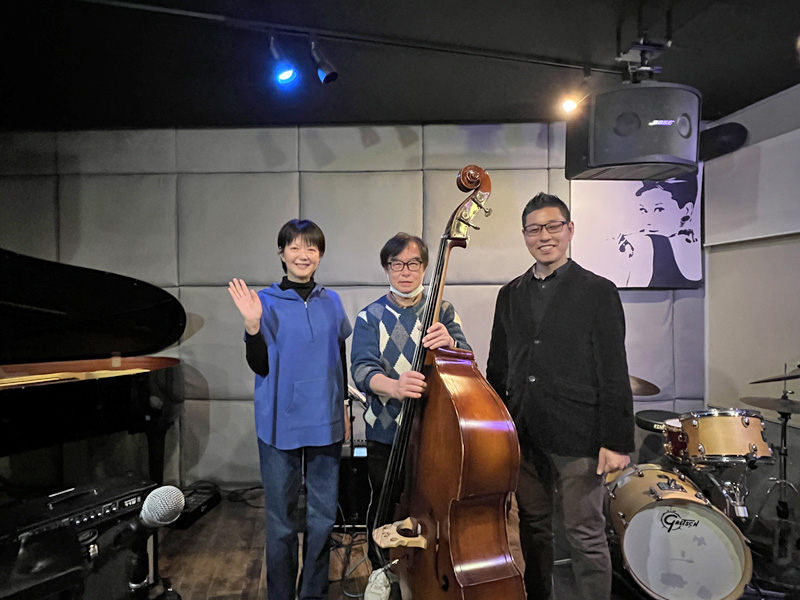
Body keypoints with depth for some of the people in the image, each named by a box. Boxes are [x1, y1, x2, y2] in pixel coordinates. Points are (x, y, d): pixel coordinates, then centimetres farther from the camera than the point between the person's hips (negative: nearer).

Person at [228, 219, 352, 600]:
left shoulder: (331, 302, 6)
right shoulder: (267, 301, -4)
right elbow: (260, 366, -6)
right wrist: (252, 324, -20)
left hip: (326, 424, 3)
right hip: (280, 425, -3)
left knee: (323, 515, 12)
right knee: (282, 518, 9)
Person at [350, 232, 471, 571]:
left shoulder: (442, 311, 3)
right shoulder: (371, 317, -2)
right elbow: (362, 369, -15)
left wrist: (449, 343, -32)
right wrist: (392, 386, -38)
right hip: (386, 436, -1)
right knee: (386, 515, 9)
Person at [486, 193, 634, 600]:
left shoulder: (598, 292, -4)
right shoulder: (510, 296, 9)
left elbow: (614, 373, -7)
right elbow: (497, 368, 12)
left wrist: (616, 441, -10)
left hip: (578, 439, -4)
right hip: (524, 437, 5)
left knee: (586, 536, 7)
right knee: (533, 529, 17)